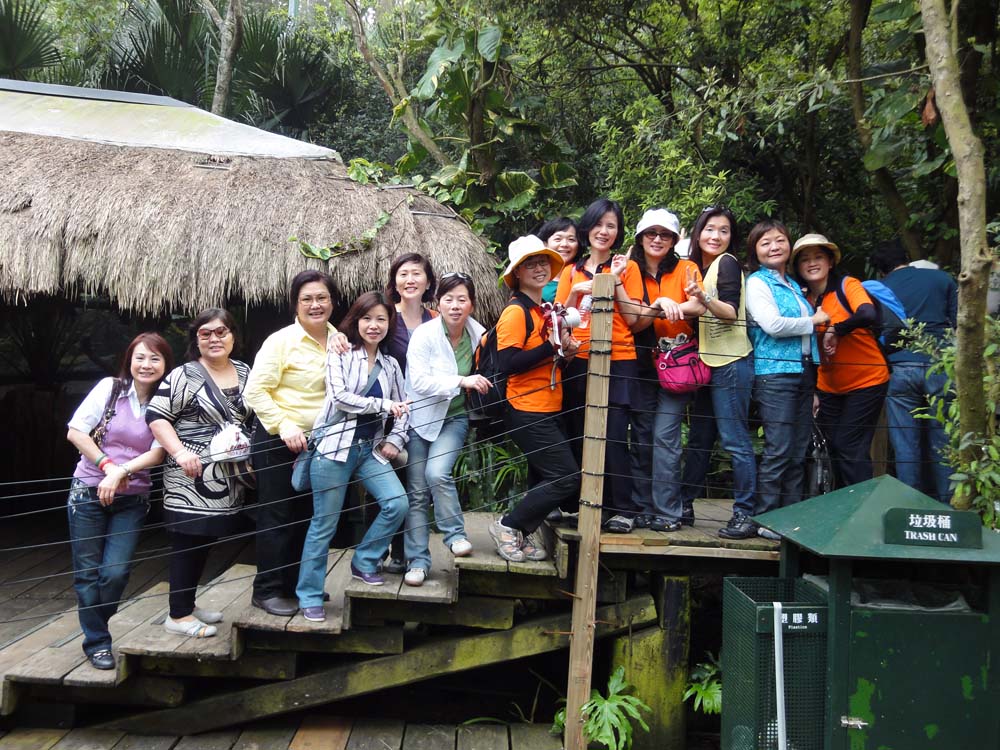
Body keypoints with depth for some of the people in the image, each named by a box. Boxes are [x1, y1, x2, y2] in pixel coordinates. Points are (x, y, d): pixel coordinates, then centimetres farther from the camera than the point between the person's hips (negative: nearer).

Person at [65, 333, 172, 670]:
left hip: (132, 500, 1)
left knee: (116, 572, -5)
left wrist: (122, 472, -20)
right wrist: (108, 465, -12)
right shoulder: (110, 388, -4)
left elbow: (158, 453, -7)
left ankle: (94, 629, 21)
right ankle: (97, 642, 18)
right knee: (88, 571, 3)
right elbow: (75, 432, -6)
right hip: (89, 491, -1)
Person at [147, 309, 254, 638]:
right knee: (188, 541, -2)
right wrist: (180, 453, -20)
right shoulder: (184, 376, -8)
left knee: (206, 540, 14)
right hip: (191, 477, -6)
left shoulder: (244, 372, 11)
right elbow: (156, 416, -11)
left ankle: (188, 603, 27)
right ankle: (178, 615, 7)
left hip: (229, 477, 7)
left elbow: (253, 417, 23)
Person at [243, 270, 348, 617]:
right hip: (277, 440, -6)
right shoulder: (282, 341, -13)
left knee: (306, 514, 15)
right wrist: (284, 427, -21)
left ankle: (296, 585, 28)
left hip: (319, 440, 6)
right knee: (277, 516, -1)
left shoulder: (339, 341, 4)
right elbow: (255, 392, -15)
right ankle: (267, 590, 11)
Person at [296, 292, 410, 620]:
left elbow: (402, 408, 17)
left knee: (397, 503, -12)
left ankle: (364, 563, 12)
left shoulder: (390, 365, 13)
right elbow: (339, 396, -14)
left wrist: (396, 439, 2)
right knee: (324, 523, 0)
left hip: (371, 449, 5)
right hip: (335, 445, -5)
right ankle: (309, 596, 13)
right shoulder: (341, 354, -2)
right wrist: (383, 404, -14)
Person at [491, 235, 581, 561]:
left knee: (547, 478, 11)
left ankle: (521, 535, 25)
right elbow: (507, 364, -23)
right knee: (567, 478, -9)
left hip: (549, 411, 9)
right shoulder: (515, 313, -13)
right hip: (527, 412, -9)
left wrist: (565, 349, 7)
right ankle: (507, 525, 3)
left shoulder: (545, 310, 14)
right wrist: (552, 346, -22)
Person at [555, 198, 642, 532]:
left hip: (618, 361, -4)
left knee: (613, 437, -8)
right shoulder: (572, 271, 13)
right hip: (578, 361, 4)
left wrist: (616, 280, -9)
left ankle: (623, 508, 1)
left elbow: (632, 318, -2)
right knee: (578, 437, 5)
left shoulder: (627, 267, 4)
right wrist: (575, 292, -4)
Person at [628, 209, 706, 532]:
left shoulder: (685, 269, 1)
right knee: (641, 436, 4)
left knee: (664, 435, -10)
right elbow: (633, 324, -8)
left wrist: (658, 307, -22)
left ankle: (667, 511, -4)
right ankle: (642, 508, 12)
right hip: (643, 364, 2)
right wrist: (661, 305, -23)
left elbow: (698, 307, -17)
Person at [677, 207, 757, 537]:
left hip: (731, 362, -9)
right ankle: (684, 506, 22)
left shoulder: (727, 262, -6)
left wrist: (704, 298, -34)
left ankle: (745, 512, 0)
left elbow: (731, 312, -18)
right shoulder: (699, 267, 17)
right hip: (708, 362, 9)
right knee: (699, 439, 14)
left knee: (735, 440, -6)